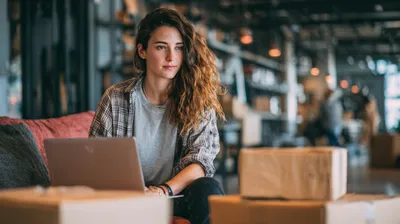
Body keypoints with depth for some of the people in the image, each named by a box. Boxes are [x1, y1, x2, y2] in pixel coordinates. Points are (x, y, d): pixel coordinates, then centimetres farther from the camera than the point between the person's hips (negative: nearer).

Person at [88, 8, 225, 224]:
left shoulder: (197, 99, 1)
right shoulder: (115, 99, 2)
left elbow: (200, 159, -9)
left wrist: (165, 190, -28)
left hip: (179, 196, 1)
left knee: (207, 188, -32)